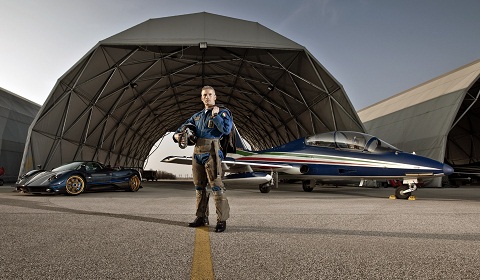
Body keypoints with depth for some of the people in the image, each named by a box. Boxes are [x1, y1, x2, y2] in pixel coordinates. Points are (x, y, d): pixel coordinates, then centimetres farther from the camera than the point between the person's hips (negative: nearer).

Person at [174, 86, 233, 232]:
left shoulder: (223, 112, 4)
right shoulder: (196, 116, 21)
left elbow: (227, 130, -11)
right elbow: (183, 127, 24)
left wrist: (215, 115, -10)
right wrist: (177, 135, 2)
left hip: (211, 153, -6)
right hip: (197, 153, 6)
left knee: (216, 186, -10)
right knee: (199, 187, 10)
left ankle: (222, 220, -5)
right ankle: (201, 217, 20)